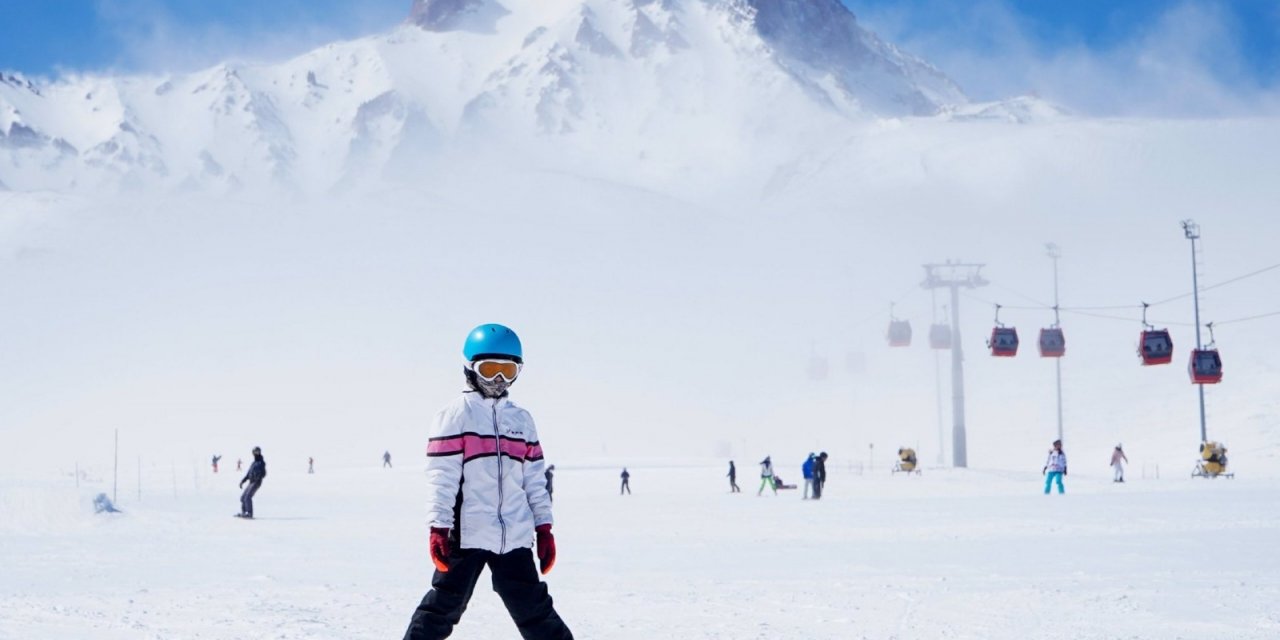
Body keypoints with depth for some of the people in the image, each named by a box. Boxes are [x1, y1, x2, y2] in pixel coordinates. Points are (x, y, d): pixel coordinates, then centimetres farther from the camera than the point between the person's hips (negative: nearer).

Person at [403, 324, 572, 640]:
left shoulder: (522, 420, 14)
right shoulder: (455, 416, -2)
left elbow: (534, 480, 16)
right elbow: (441, 478, -7)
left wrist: (544, 527, 11)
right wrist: (439, 528, -14)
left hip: (515, 538, 4)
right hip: (466, 534, -4)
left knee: (535, 612, 11)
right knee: (443, 607, -2)